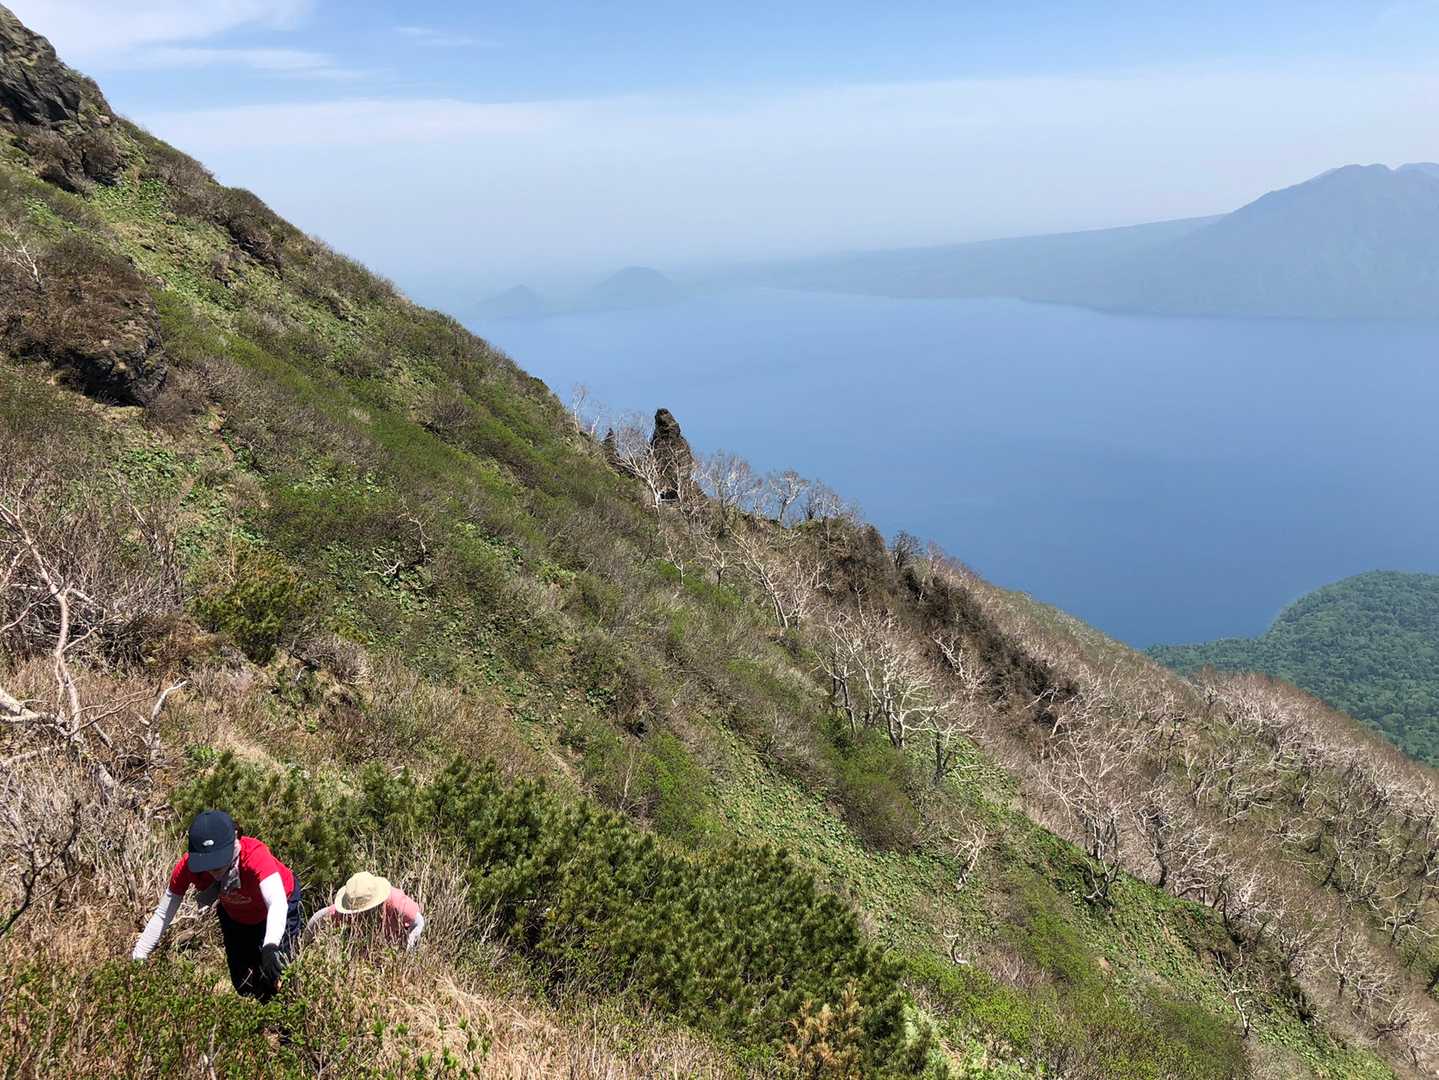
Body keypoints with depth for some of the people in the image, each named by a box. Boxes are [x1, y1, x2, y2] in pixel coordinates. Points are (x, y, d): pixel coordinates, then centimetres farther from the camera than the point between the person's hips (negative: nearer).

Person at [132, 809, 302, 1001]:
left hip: (277, 909, -4)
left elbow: (277, 904, -56)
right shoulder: (188, 865, -32)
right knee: (243, 985, 12)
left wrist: (270, 948, -72)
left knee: (272, 981, -11)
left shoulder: (254, 855, -44)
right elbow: (162, 915, -21)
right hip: (235, 914, 4)